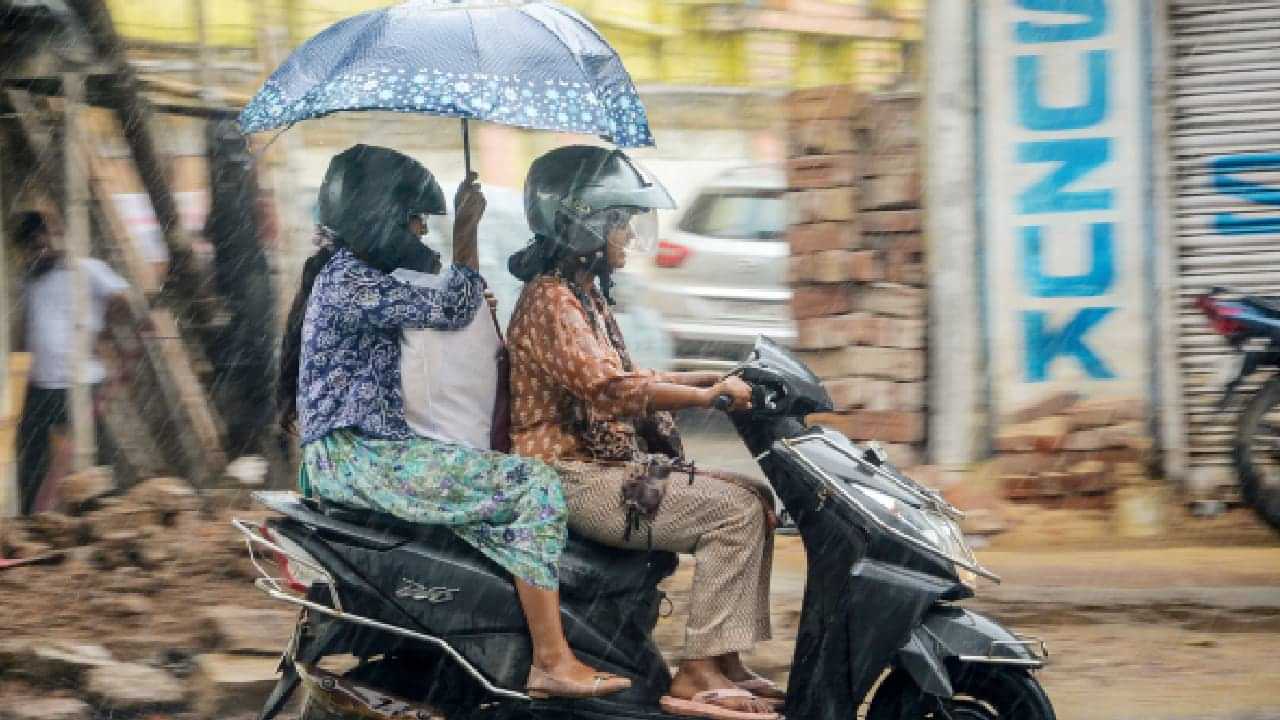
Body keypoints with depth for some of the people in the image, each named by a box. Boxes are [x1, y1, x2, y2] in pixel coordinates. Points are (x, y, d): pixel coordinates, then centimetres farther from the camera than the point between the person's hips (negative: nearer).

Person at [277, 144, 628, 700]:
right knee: (537, 488, -15)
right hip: (356, 460, -10)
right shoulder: (351, 285, -15)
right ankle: (552, 661, -14)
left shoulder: (345, 272, 17)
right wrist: (468, 231, -6)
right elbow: (452, 309, -16)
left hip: (352, 453, 10)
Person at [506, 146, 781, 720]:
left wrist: (717, 377, 15)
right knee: (735, 512, -19)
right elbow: (609, 389, -28)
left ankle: (726, 660, 1)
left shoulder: (583, 294, 19)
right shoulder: (551, 301, -14)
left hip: (609, 466, 10)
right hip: (571, 475, -10)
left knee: (753, 497, 6)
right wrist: (708, 395, -28)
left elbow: (629, 382, 26)